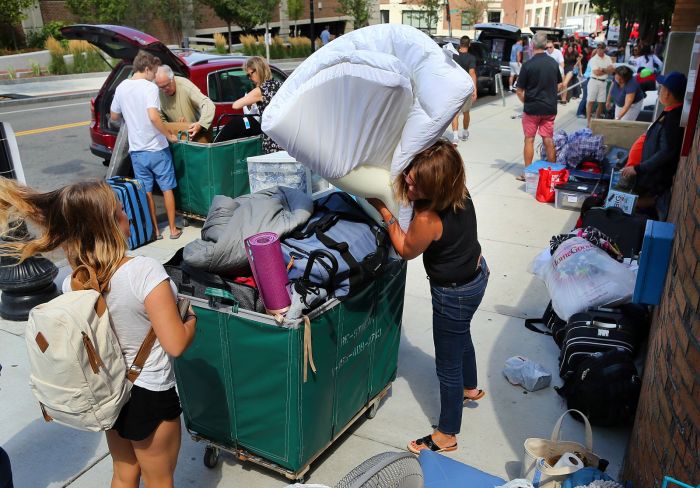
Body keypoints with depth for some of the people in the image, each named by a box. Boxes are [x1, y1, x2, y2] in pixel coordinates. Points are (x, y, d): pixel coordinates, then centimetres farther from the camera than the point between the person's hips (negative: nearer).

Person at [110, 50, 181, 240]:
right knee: (167, 189, 10)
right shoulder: (150, 87, -14)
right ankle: (173, 229, 16)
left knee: (146, 191, 12)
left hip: (136, 150, 4)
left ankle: (154, 230, 18)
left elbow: (114, 116, 15)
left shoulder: (121, 88, 4)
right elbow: (153, 117, -28)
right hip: (157, 149, -4)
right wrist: (169, 135, -18)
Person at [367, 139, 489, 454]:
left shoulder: (427, 219, -37)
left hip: (455, 293, -9)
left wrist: (384, 211, -16)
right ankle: (470, 389, 61)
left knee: (447, 366, 9)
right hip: (476, 272, 9)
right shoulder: (460, 193, -13)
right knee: (461, 336, 34)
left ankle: (447, 435, 30)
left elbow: (406, 250, -15)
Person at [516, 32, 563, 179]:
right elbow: (559, 85, 12)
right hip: (550, 108, 4)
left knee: (529, 140, 5)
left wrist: (526, 102, 7)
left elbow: (519, 91, -10)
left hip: (532, 108, -4)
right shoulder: (553, 63, 2)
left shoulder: (528, 65, -13)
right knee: (548, 140, 10)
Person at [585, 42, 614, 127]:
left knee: (601, 102, 6)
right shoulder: (593, 59, -5)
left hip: (603, 82, 5)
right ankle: (589, 121, -6)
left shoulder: (608, 58, 10)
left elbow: (613, 70, 1)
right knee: (590, 101, -6)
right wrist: (608, 70, -2)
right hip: (594, 81, -5)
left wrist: (603, 70, -14)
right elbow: (596, 72, -13)